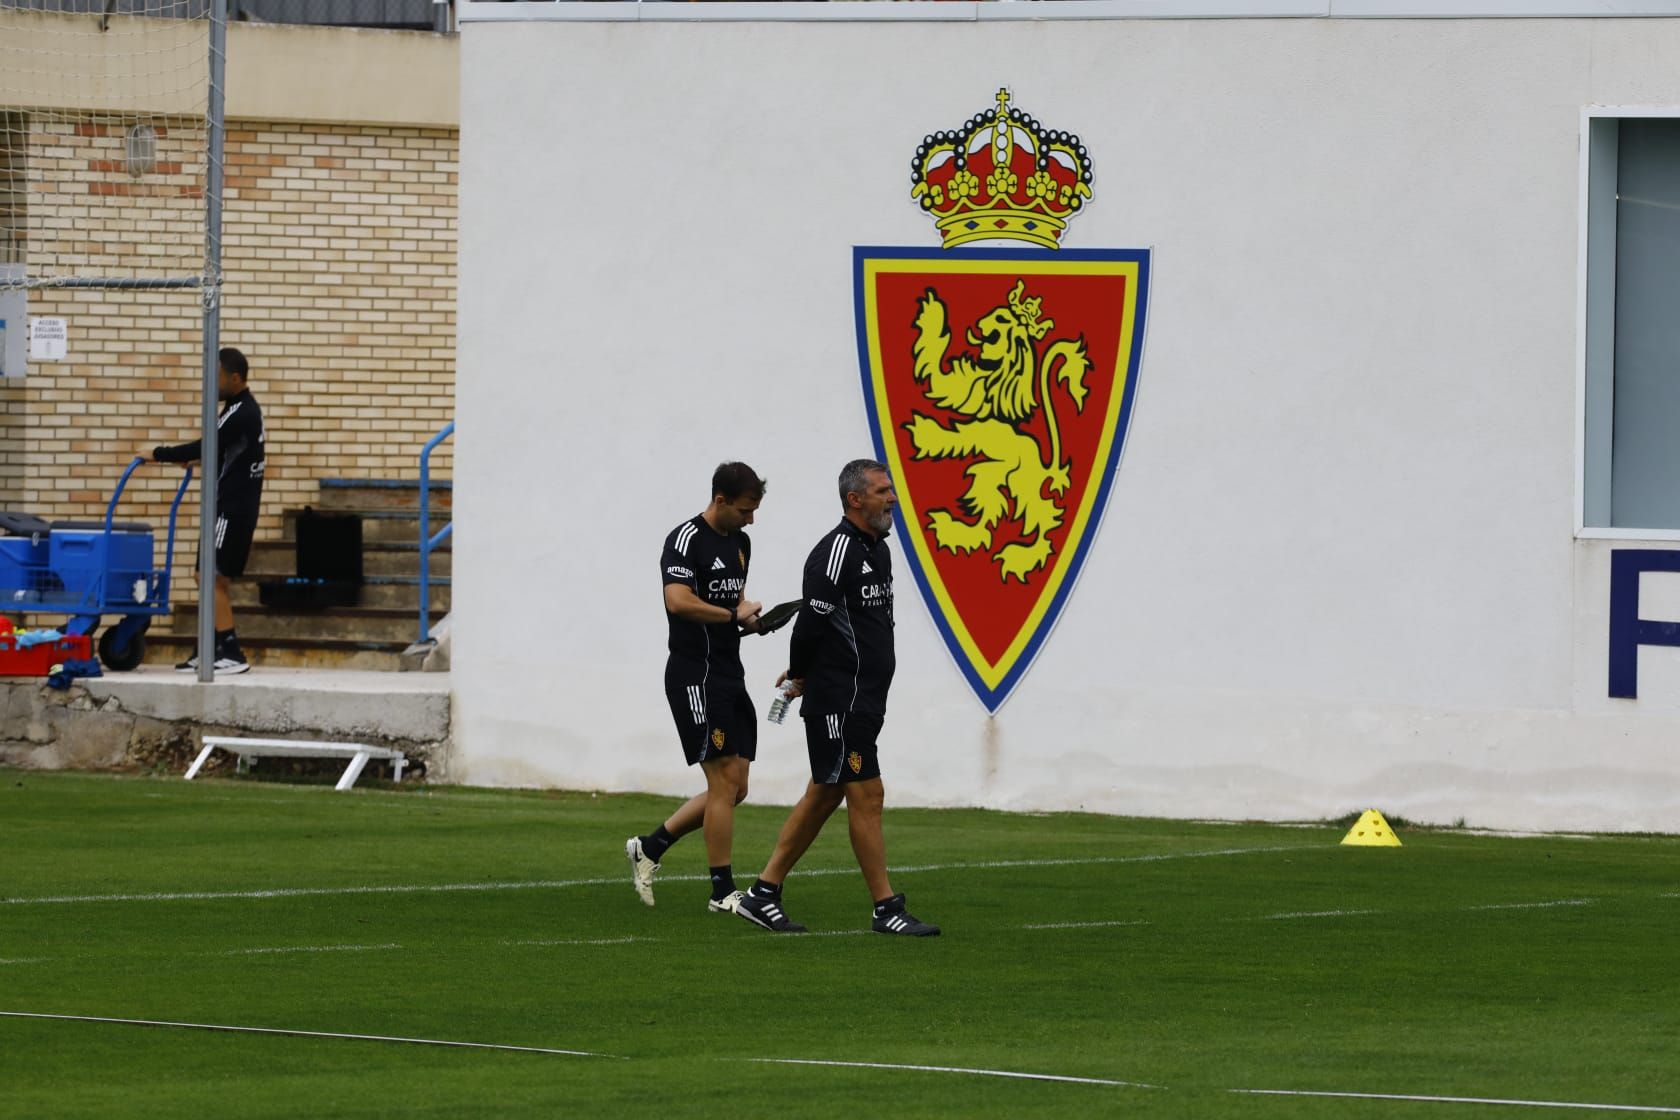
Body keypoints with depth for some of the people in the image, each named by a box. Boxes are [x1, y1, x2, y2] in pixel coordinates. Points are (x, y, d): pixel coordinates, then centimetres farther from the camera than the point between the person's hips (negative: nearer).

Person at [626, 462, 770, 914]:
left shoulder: (740, 542, 15)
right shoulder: (687, 540, -13)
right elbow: (679, 601, -28)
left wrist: (749, 616, 8)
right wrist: (733, 615, -18)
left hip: (729, 675, 9)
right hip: (695, 676, -9)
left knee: (734, 788, 8)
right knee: (724, 782, -8)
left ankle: (650, 847, 19)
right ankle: (723, 891, -2)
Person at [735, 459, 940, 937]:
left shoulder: (877, 550, 15)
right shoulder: (836, 552, -16)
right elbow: (812, 622, -18)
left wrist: (802, 674, 14)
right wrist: (801, 676, -2)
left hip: (865, 700, 10)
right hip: (838, 703, -10)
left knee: (823, 797, 11)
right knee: (866, 795, -6)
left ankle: (763, 895, 17)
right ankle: (887, 910, -2)